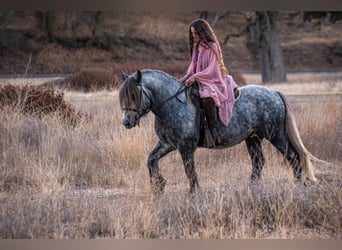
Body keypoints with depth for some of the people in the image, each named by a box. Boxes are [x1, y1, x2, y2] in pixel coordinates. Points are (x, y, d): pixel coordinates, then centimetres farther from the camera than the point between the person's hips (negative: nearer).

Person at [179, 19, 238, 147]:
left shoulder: (212, 47, -9)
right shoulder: (196, 46, 14)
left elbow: (211, 70, -14)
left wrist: (195, 77, -21)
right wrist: (187, 76, -3)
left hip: (212, 81, -9)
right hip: (198, 81, 9)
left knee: (207, 97, -39)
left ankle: (214, 132, -36)